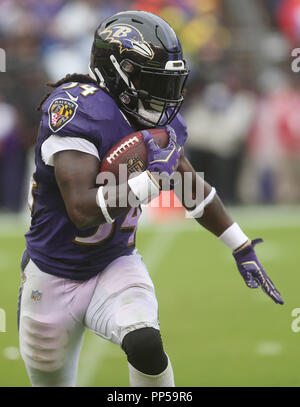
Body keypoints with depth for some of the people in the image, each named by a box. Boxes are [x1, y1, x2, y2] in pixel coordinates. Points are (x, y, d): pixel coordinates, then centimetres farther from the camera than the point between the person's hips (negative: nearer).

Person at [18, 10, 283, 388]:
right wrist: (152, 176, -32)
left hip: (116, 266, 4)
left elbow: (194, 187, 16)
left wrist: (242, 248, 19)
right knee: (51, 381, 13)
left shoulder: (162, 122, -2)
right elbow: (82, 210, -32)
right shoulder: (78, 111, -24)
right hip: (55, 276, -4)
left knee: (145, 344, -27)